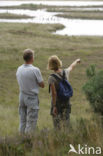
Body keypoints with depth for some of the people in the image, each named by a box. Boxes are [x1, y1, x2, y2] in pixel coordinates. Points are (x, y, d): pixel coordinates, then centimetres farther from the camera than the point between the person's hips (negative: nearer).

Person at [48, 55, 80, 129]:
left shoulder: (51, 78, -20)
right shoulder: (65, 72, -3)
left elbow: (54, 93, -23)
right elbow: (71, 67, 20)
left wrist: (54, 107, -19)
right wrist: (76, 61, 42)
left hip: (57, 104, -5)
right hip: (66, 103, 5)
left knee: (57, 126, 2)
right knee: (66, 126, 11)